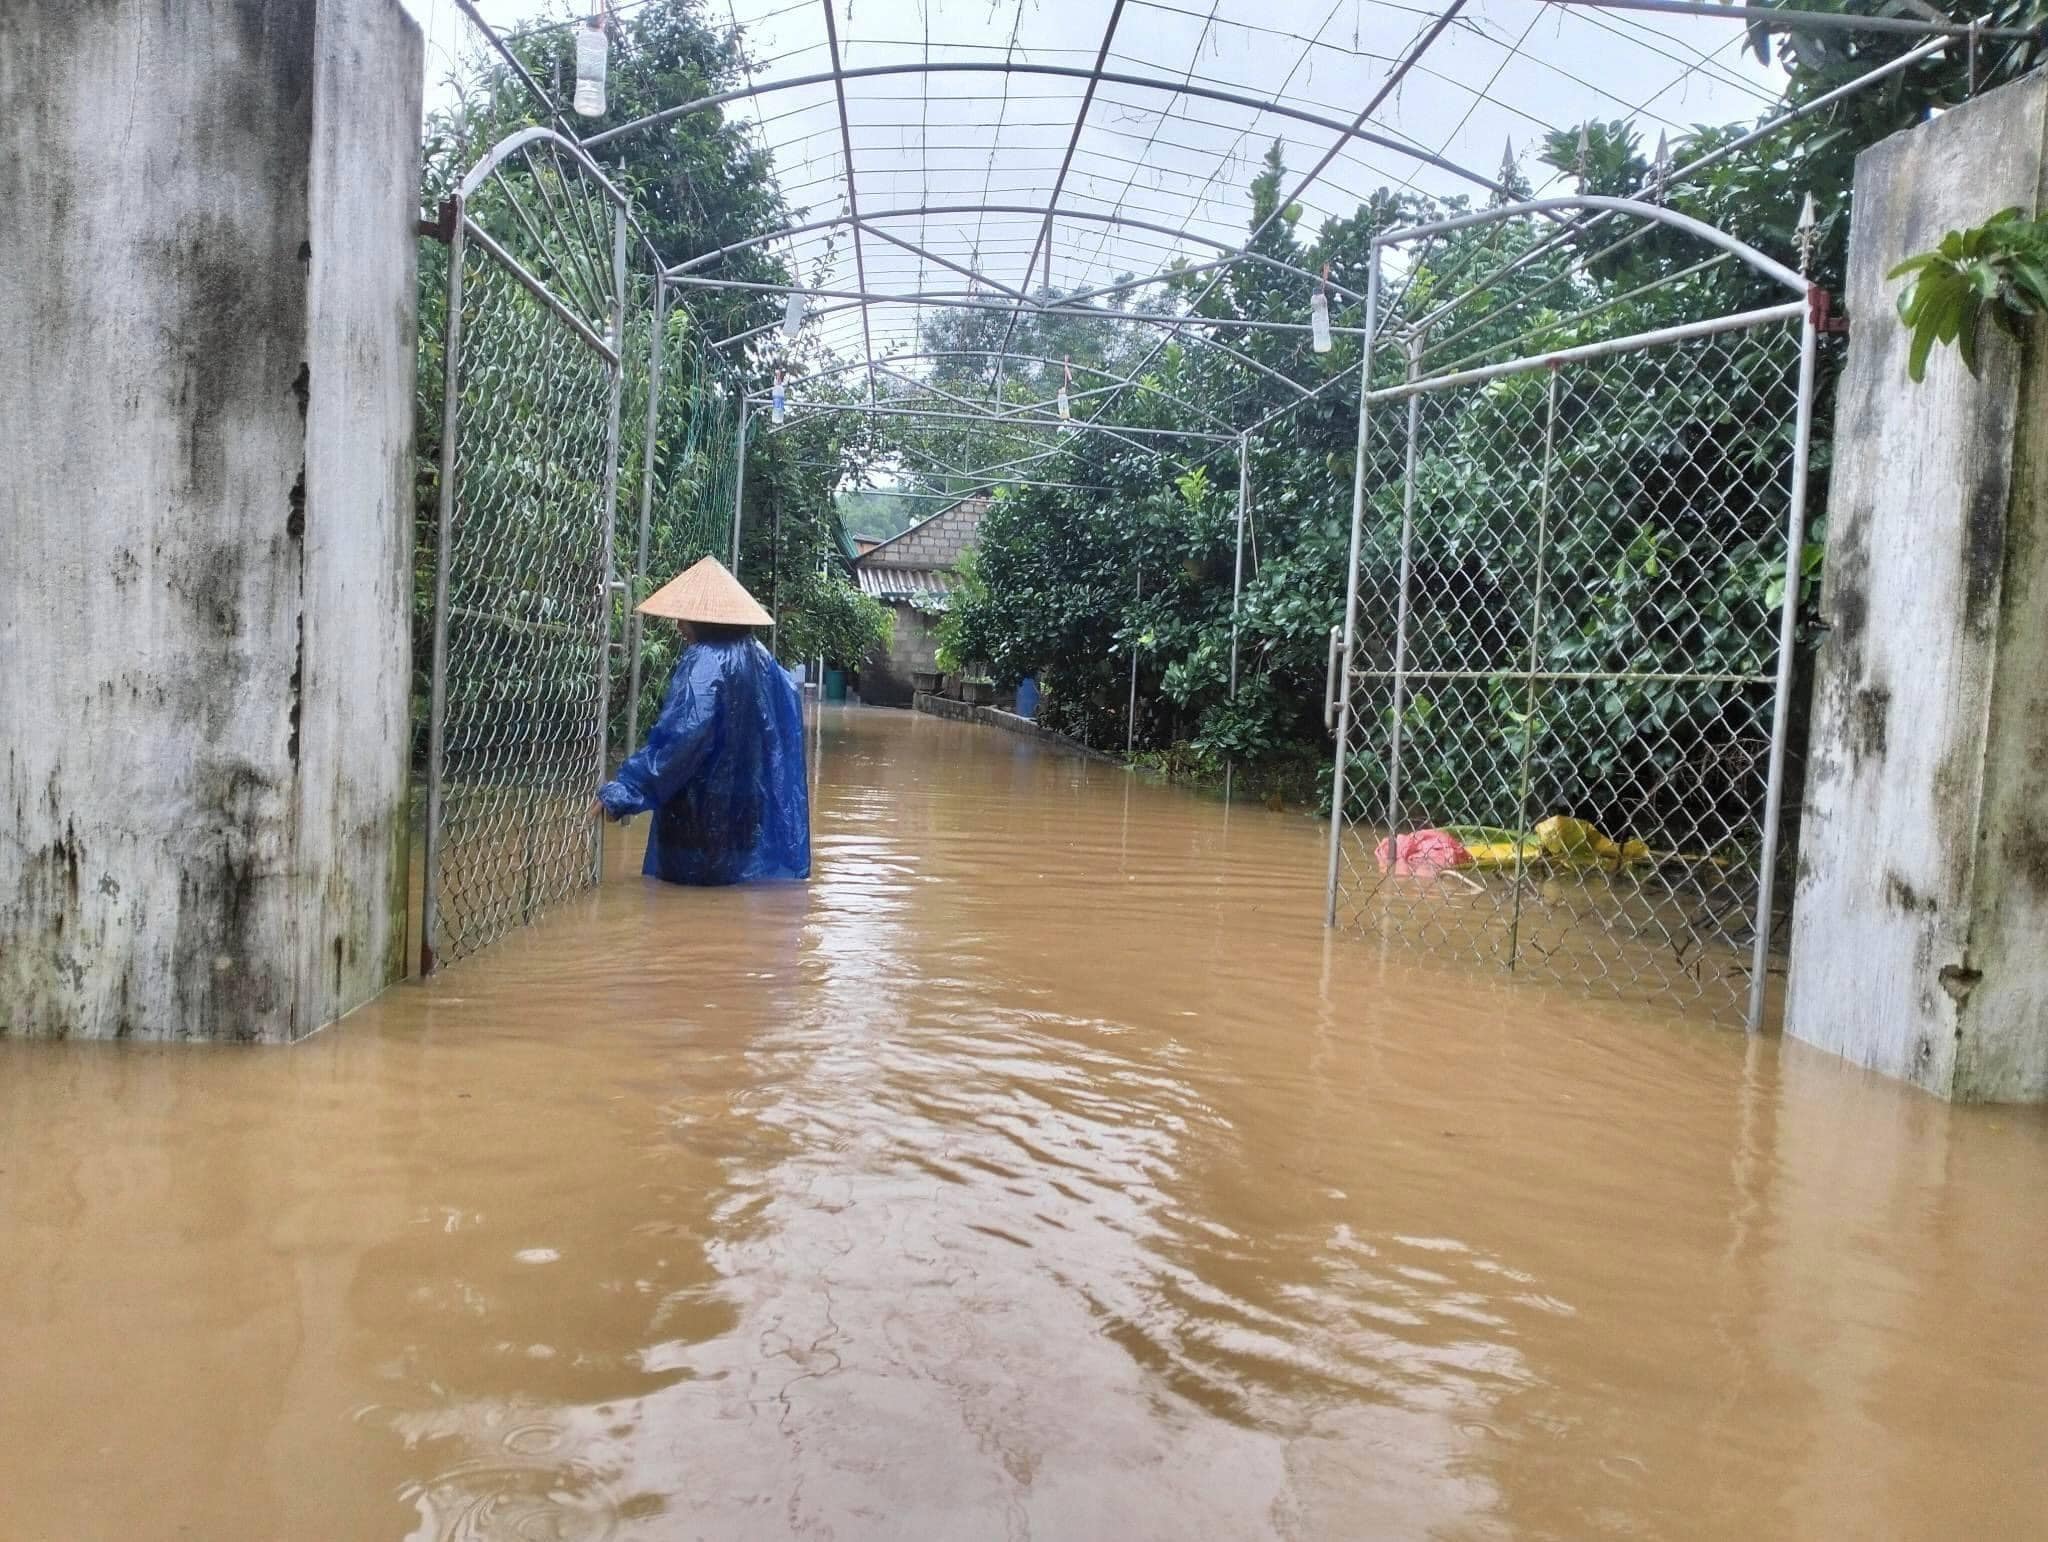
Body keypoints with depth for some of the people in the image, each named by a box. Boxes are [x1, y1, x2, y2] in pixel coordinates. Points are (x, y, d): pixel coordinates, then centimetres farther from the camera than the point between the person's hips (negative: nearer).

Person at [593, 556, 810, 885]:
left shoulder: (704, 664, -19)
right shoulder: (759, 658, 4)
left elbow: (679, 737, -28)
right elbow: (790, 702, 19)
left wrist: (621, 790, -27)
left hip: (705, 806, -8)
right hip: (749, 806, 8)